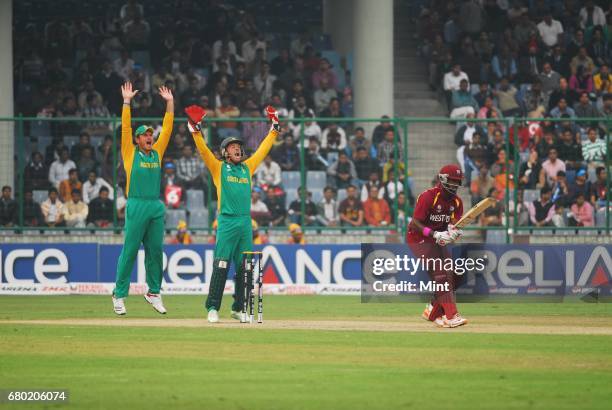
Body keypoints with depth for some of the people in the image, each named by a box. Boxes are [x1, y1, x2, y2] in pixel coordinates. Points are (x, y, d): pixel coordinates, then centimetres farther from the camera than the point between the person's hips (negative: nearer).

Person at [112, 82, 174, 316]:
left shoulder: (157, 152, 16)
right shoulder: (131, 154, 4)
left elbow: (167, 129, 17)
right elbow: (125, 128, -2)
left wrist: (170, 103, 14)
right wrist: (127, 102, -6)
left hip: (156, 208, 5)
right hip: (137, 206, -5)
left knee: (155, 251, 6)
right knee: (129, 251, -3)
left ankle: (153, 293, 16)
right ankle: (119, 295, 0)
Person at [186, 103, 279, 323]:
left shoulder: (248, 167, 18)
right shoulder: (219, 167, 6)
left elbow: (263, 150, 24)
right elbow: (204, 150, -4)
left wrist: (274, 129, 24)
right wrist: (196, 130, -13)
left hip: (245, 222, 5)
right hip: (227, 222, -5)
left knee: (244, 268, 5)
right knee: (221, 267, -8)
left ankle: (238, 308, 13)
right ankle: (213, 308, -7)